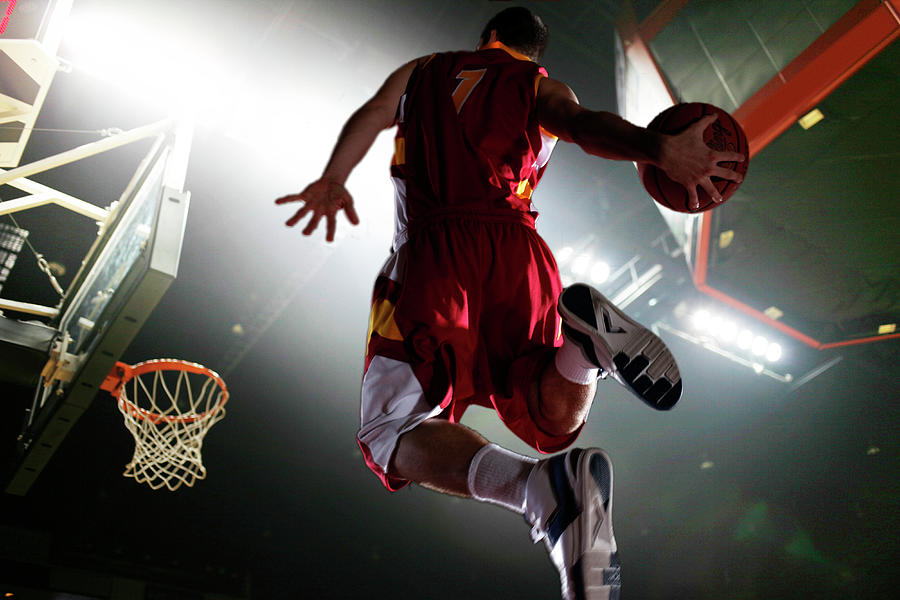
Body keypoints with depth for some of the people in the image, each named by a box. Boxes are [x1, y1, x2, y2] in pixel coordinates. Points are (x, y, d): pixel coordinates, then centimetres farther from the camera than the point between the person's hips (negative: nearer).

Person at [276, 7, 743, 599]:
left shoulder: (420, 71, 28)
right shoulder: (542, 87, 20)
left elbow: (371, 116, 10)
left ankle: (535, 487, -35)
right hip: (517, 247, 1)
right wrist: (659, 149, -19)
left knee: (394, 432, -5)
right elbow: (587, 126, -2)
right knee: (557, 421, 12)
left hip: (431, 247, -1)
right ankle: (584, 331, -23)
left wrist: (332, 181, -2)